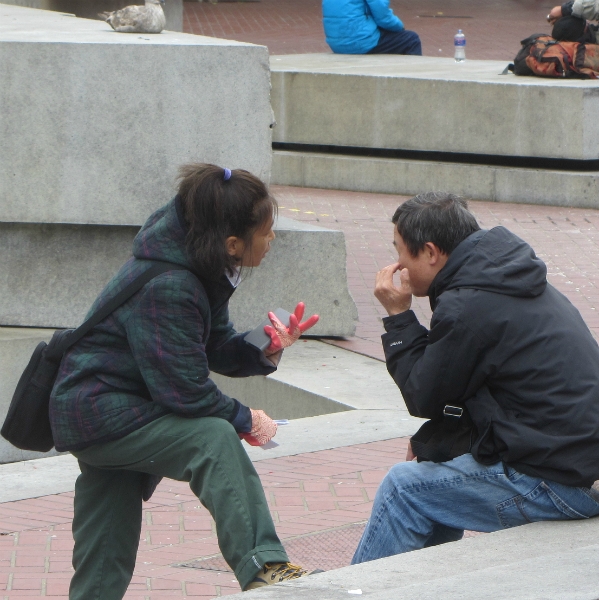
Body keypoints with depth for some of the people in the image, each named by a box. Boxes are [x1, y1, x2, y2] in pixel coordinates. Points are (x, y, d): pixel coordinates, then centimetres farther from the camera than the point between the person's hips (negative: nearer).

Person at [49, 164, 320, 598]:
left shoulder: (202, 271, 3)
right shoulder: (165, 287, -27)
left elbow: (216, 348, 10)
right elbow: (184, 387, -27)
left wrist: (264, 350, -9)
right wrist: (244, 419, -14)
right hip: (98, 412, -11)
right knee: (213, 439, -28)